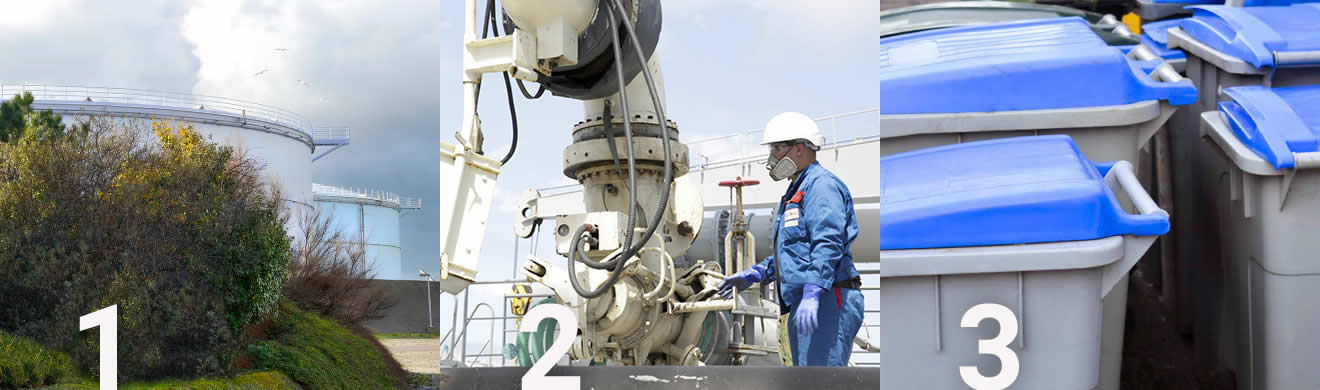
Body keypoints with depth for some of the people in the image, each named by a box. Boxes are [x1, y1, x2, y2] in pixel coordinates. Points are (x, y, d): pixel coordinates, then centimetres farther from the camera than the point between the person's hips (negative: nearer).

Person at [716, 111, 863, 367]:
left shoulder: (822, 185, -9)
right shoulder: (796, 192, 25)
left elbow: (828, 244, -21)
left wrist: (812, 294, -30)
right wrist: (753, 274, 26)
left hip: (826, 301, -11)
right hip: (804, 305, 11)